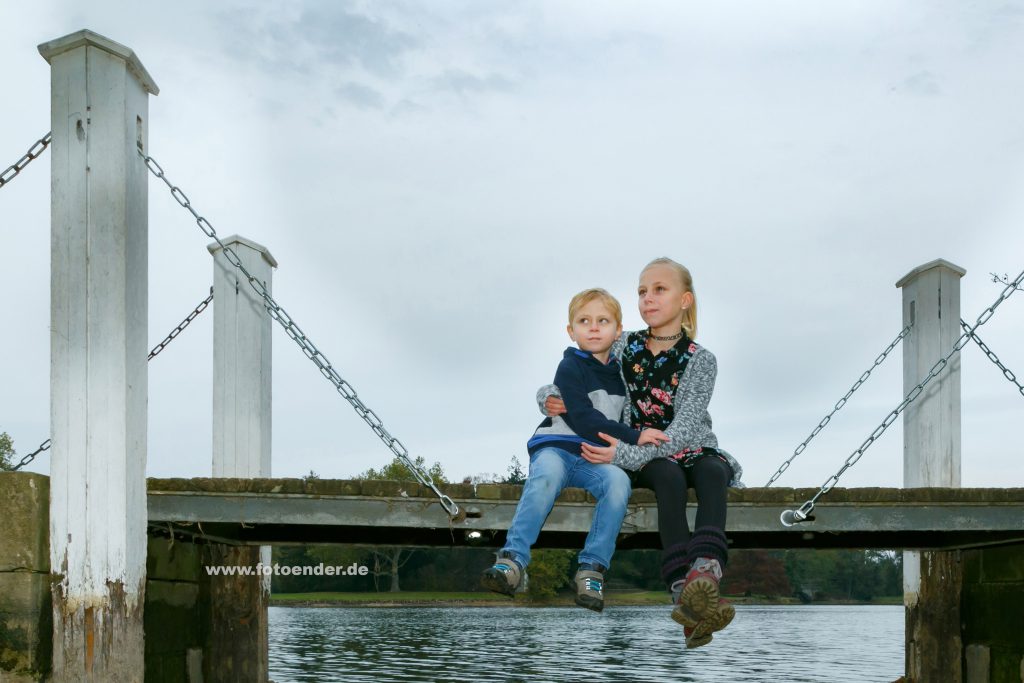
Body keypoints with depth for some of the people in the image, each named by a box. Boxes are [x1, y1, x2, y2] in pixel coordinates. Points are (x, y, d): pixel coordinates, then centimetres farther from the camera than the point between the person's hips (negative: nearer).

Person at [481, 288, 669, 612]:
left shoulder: (621, 373, 19)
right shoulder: (570, 369, 0)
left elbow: (626, 417, 36)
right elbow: (584, 421, -13)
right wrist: (633, 436, -17)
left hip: (597, 458, 4)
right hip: (556, 448, -4)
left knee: (618, 480, -30)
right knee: (546, 476, -38)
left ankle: (592, 568, -31)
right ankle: (513, 561, -44)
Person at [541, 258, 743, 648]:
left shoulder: (700, 361, -4)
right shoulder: (623, 348, 4)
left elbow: (684, 429, -18)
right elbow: (566, 385, 11)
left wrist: (627, 454, -32)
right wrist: (550, 398, -15)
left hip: (691, 450, 0)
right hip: (640, 456, 0)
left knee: (711, 471, -35)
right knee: (670, 477, -35)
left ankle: (705, 571, -64)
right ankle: (684, 592, -56)